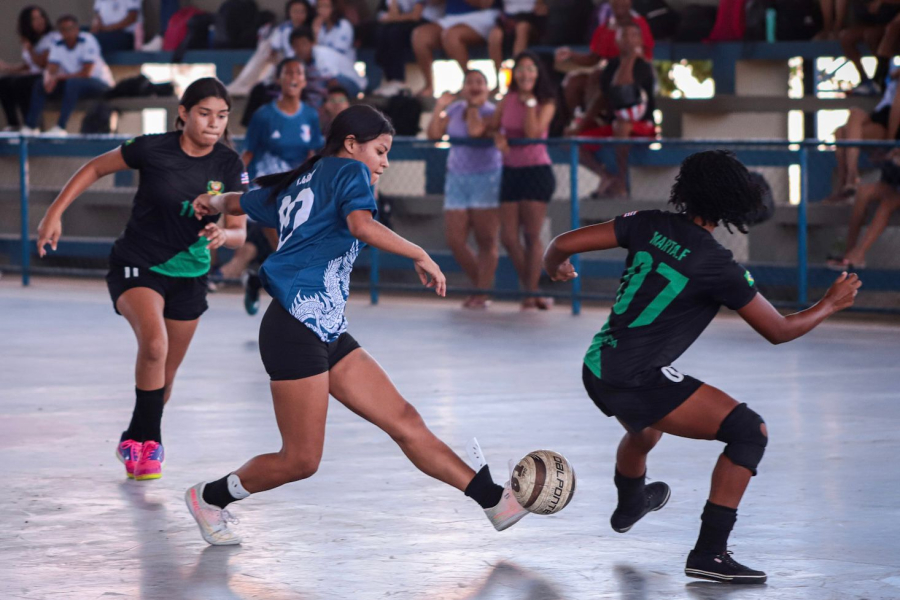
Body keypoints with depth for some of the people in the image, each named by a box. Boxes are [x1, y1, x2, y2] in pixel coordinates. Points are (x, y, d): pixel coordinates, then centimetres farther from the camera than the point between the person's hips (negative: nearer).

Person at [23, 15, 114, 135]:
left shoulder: (87, 41, -18)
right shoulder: (57, 43, -1)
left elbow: (86, 73, -22)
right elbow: (51, 70, -4)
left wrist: (58, 77, -23)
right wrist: (49, 79, -29)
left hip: (100, 83, -6)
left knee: (73, 83, -37)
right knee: (39, 85, -9)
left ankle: (60, 128, -37)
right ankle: (30, 127, -13)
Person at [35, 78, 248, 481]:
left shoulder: (229, 166, -8)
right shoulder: (154, 149, -17)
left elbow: (239, 232, -7)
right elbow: (96, 168, -2)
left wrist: (223, 234, -31)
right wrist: (55, 213, -7)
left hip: (188, 274, 4)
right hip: (136, 266, -4)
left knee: (165, 375, 12)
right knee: (154, 342, -30)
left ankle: (137, 440, 37)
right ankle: (148, 441, -14)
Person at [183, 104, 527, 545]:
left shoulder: (296, 185, 21)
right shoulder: (349, 170, -3)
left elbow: (237, 202, 37)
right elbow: (362, 225, -23)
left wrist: (212, 203, 59)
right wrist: (420, 256, -16)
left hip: (328, 332, 10)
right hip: (298, 327, -10)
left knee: (404, 421, 2)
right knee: (301, 460, -4)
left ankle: (494, 499, -2)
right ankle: (209, 498, 17)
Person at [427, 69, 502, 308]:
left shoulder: (491, 111, -5)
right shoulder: (455, 110, 12)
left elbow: (476, 131, -24)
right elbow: (434, 134, 5)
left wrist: (474, 106, -11)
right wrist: (439, 107, -2)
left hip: (486, 178, -6)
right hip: (457, 179, 6)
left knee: (486, 241, -4)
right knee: (455, 241, 1)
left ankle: (483, 293, 1)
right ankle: (480, 286, 17)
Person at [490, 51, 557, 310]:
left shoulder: (546, 103, -5)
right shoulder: (508, 99, 6)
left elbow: (533, 132, -19)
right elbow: (493, 126, 11)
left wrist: (529, 101, -15)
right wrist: (498, 137, -11)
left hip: (537, 171, -5)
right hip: (511, 170, 5)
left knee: (532, 236, -4)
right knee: (509, 238, 2)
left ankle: (532, 293, 3)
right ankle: (530, 290, 15)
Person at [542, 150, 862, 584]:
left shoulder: (650, 225, 1)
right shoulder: (718, 266, -13)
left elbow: (564, 244, 2)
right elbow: (779, 330, -4)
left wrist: (554, 267, 26)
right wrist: (832, 304, 11)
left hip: (596, 369, 8)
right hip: (638, 381, -8)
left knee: (645, 427, 40)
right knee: (750, 432, -7)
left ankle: (628, 503, 71)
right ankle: (709, 553, -11)